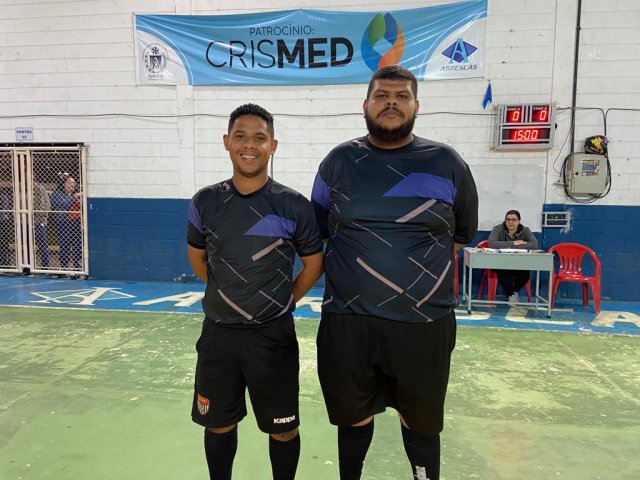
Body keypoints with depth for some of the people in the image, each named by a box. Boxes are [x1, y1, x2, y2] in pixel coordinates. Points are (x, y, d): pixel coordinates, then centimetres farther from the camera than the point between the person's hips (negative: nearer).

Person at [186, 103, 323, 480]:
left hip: (273, 335, -2)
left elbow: (315, 265, 2)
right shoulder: (206, 202, -1)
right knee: (219, 424, 18)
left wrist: (282, 302, 4)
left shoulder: (295, 206, -9)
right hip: (218, 333, 3)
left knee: (283, 429, 12)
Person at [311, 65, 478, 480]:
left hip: (425, 323, 0)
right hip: (348, 320, 1)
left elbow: (463, 234, 13)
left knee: (421, 421, 17)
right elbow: (319, 229, 13)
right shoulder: (339, 161, 1)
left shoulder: (447, 163, 0)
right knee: (354, 416, 19)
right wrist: (360, 267, 10)